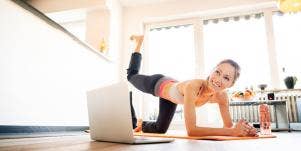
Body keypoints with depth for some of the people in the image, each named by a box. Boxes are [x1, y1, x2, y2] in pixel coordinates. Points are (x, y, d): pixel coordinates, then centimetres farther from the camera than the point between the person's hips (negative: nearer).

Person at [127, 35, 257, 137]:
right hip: (158, 84, -4)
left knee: (160, 129, 18)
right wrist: (233, 131, -58)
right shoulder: (193, 86, -50)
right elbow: (191, 130, -55)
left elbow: (228, 126, -21)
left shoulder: (222, 96, -31)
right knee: (132, 75, 29)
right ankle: (139, 43, 52)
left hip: (171, 90, 5)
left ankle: (141, 124, 51)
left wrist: (243, 129, -44)